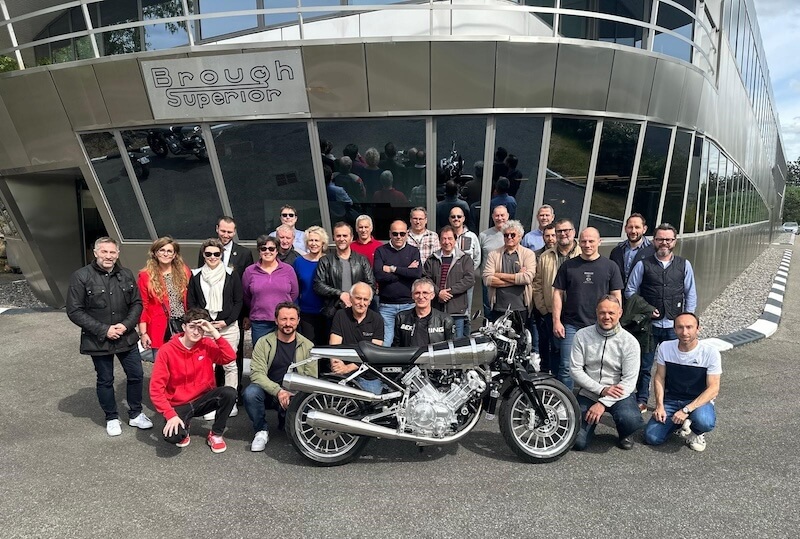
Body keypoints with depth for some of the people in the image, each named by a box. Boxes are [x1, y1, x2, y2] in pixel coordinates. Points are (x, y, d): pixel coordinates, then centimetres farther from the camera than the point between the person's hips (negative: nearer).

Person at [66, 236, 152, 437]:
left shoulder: (126, 275, 0)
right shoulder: (81, 277, -11)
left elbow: (137, 303, 4)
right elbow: (74, 311, -12)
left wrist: (126, 325, -13)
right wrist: (103, 330, -17)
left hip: (126, 337, 3)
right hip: (98, 340, -3)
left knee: (136, 375, 10)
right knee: (105, 380, 12)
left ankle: (135, 414, 29)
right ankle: (112, 418, 32)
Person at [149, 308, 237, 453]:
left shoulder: (207, 345, -5)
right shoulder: (167, 351, -13)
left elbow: (230, 357, -21)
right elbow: (156, 388, -14)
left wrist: (215, 333, -25)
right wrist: (170, 415, -22)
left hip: (203, 399, 2)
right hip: (179, 405, -2)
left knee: (229, 392, -28)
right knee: (173, 436, -30)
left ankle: (215, 434, -4)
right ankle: (184, 428, 11)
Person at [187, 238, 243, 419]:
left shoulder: (231, 274, 2)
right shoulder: (196, 275, 6)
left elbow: (238, 301, 2)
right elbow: (191, 303, 7)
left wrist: (226, 321, -7)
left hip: (228, 327, -1)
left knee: (230, 365, 3)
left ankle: (231, 402, 14)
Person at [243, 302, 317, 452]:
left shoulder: (307, 346, 1)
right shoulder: (263, 343, -1)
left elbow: (311, 378, -4)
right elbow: (257, 373, -12)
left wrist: (291, 394, -22)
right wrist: (278, 391, -26)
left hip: (295, 396, 1)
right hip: (268, 393, -1)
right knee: (250, 392, -31)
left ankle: (285, 421, 10)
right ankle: (261, 431, -4)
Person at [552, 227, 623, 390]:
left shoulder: (610, 266, 5)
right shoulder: (568, 265, 5)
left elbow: (616, 296, 6)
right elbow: (558, 293, 4)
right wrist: (556, 321, -2)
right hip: (571, 326, 0)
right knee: (567, 367, -1)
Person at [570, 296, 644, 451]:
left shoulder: (630, 342, -9)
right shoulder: (582, 336, -5)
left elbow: (629, 380, -13)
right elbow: (575, 369, -6)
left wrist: (603, 403, -21)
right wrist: (601, 390, -16)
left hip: (618, 394, -1)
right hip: (588, 393, 1)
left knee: (631, 421, -33)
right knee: (577, 442, -11)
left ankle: (624, 435, 6)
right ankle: (591, 423, 25)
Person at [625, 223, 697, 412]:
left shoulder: (684, 265, 5)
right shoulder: (643, 265, 0)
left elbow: (691, 294, 9)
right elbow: (630, 290, 4)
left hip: (674, 325, 1)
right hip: (649, 324, -1)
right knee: (645, 365, 8)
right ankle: (641, 401, 21)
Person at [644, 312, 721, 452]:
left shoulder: (710, 353, -14)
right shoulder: (665, 347, -7)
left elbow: (713, 389, -15)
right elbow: (659, 378, 1)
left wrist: (686, 410, -24)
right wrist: (659, 406, -12)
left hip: (699, 401, -2)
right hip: (671, 400, 2)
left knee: (704, 422, -38)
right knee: (651, 437, -15)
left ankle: (696, 433, 1)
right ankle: (683, 422, 15)